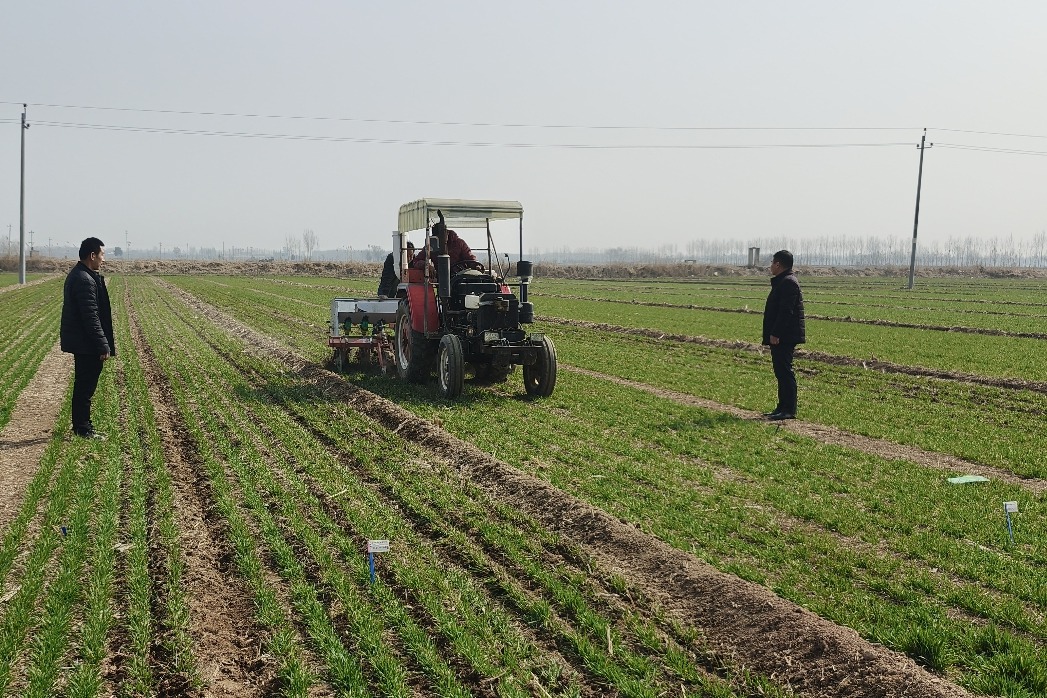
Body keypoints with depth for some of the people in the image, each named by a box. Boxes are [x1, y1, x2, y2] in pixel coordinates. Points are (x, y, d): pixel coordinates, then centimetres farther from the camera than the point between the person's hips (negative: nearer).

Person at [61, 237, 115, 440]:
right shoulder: (85, 280, -20)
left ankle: (82, 427, 24)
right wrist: (103, 346, -20)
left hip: (80, 342, 11)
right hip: (86, 344, -11)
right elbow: (91, 317, -23)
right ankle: (83, 429, 5)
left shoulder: (76, 275, 13)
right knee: (85, 385, -2)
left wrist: (105, 343, 19)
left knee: (84, 385, 16)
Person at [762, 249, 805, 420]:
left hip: (784, 336, -11)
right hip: (781, 336, 11)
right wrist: (773, 334, 20)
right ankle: (783, 407, 19)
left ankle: (789, 410, -8)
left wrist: (775, 334, -24)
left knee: (784, 371, -9)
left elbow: (785, 311, -22)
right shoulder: (783, 281, 19)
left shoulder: (788, 282, -14)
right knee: (781, 371, 13)